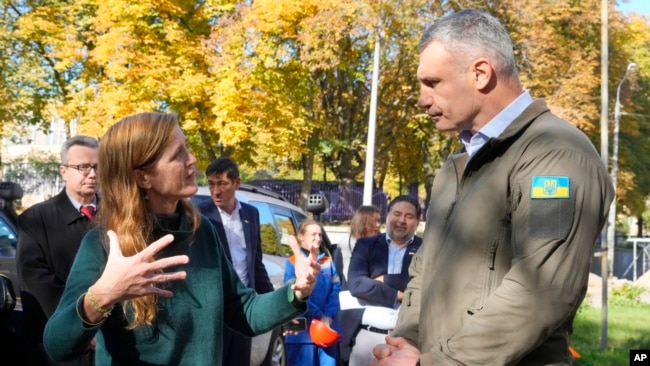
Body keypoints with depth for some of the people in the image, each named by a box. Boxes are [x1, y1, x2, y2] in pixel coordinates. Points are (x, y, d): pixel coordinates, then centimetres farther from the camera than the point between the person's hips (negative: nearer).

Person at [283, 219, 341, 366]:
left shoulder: (328, 261, 11)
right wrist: (319, 315, -13)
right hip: (302, 328, -3)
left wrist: (329, 315, -10)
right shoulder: (293, 263, 0)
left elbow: (335, 290, 5)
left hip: (328, 325, 4)